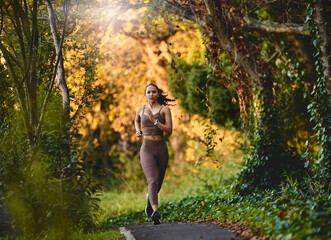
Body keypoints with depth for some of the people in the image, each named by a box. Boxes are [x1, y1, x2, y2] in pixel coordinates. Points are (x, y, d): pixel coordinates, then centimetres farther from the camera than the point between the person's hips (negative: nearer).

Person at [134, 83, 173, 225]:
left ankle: (150, 198, 50)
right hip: (147, 150, -1)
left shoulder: (165, 109, 1)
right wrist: (138, 131, 14)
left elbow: (169, 131, -9)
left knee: (158, 183, 15)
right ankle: (155, 212, -37)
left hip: (161, 149, 1)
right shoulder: (140, 110, 10)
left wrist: (154, 120, -20)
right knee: (153, 181, -23)